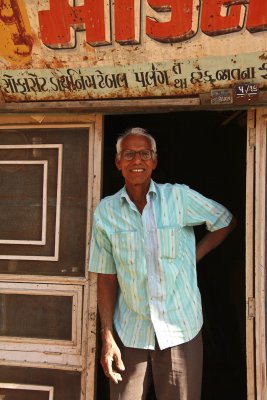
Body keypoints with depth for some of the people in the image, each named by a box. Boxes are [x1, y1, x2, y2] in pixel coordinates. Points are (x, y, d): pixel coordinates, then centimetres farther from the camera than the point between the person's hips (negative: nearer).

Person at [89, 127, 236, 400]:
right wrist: (107, 337, -3)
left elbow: (225, 222, 9)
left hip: (181, 330, 0)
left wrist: (194, 255, -2)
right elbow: (106, 278, 0)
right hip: (130, 333, 1)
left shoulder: (179, 197, -5)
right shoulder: (105, 211, -2)